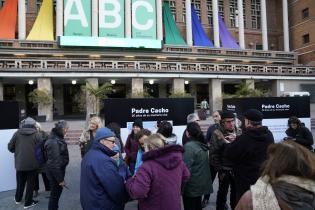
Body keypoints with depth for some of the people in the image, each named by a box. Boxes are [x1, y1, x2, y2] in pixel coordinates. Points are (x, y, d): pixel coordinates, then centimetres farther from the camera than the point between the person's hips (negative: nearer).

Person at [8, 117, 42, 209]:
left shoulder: (17, 133, -2)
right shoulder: (36, 134, -11)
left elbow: (10, 147, 3)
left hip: (20, 163, 4)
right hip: (32, 163, -3)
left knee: (20, 182, 23)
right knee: (30, 183, 11)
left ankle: (18, 198, 42)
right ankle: (28, 202, 20)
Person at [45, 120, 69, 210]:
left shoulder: (57, 138, 4)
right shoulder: (54, 142, -27)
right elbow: (55, 163, -26)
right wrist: (60, 179, -20)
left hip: (58, 170, 9)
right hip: (55, 172, -9)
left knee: (57, 192, 23)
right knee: (55, 193, 8)